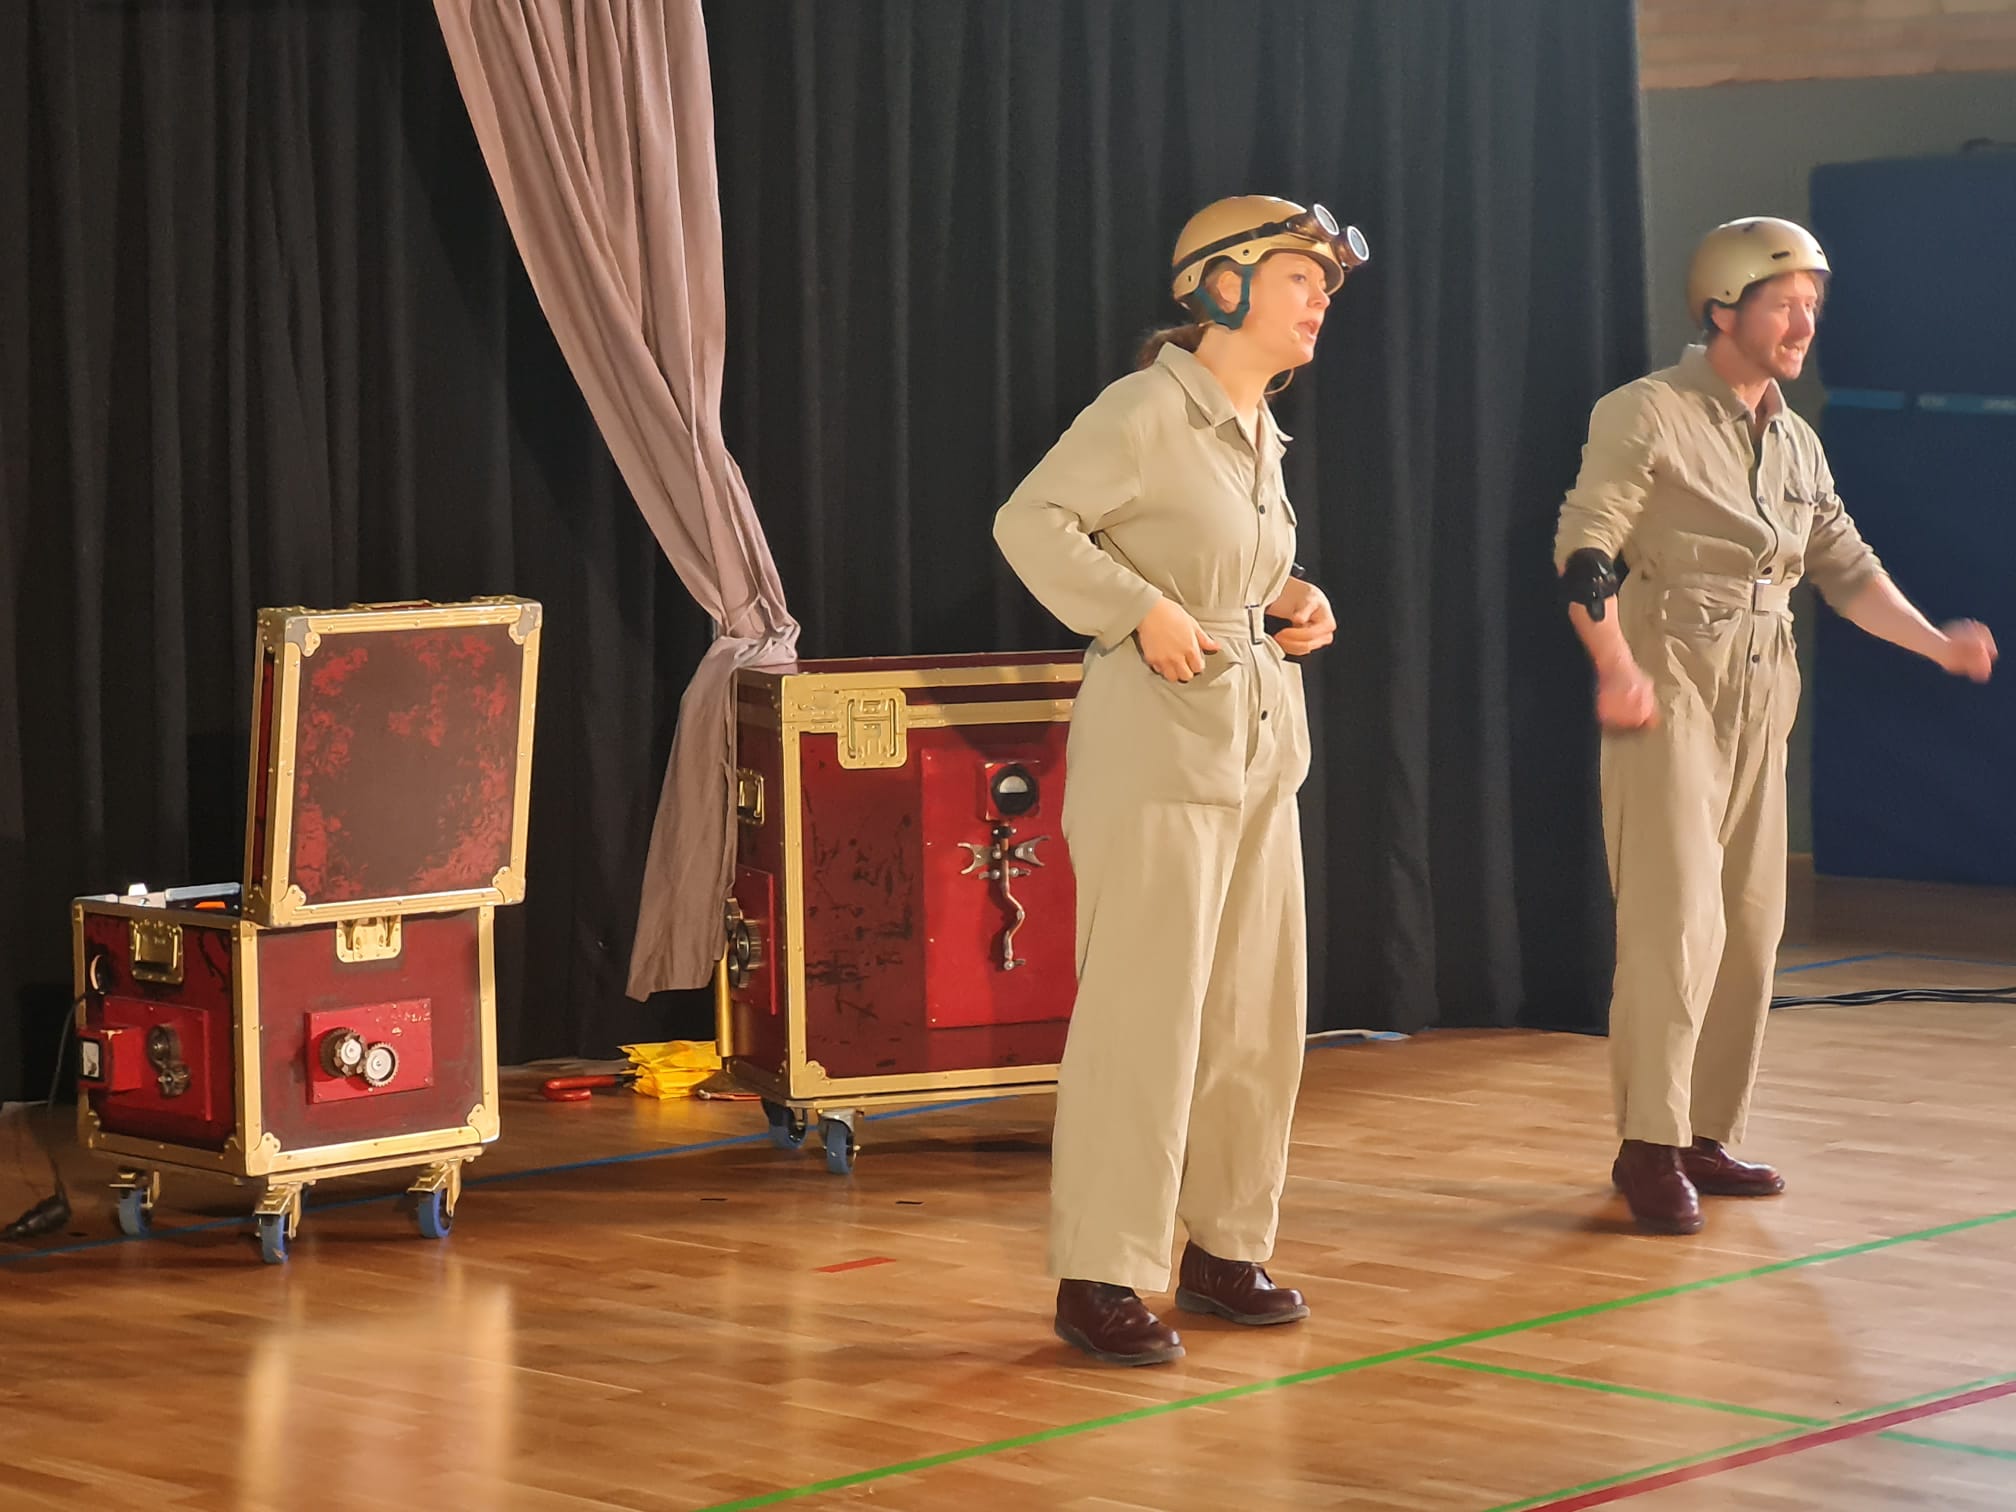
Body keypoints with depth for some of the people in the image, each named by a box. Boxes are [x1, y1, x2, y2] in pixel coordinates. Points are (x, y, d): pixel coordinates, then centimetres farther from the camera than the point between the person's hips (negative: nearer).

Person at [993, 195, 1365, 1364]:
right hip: (1158, 739, -9)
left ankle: (1224, 1247, 23)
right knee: (1146, 1013, -8)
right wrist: (1141, 611, -21)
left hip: (1262, 740, 9)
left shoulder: (1262, 430, 13)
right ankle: (1099, 1278, -2)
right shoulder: (1150, 409, -12)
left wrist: (1298, 600, 7)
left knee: (1258, 1007, 11)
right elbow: (1031, 521, -15)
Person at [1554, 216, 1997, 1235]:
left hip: (1760, 694, 7)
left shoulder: (1796, 444, 17)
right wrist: (1614, 667, -22)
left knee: (1750, 925, 7)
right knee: (1679, 919, -12)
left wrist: (1935, 643, 1)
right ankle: (1650, 1145, -7)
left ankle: (1707, 1137, 16)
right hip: (1668, 685, -7)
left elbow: (1844, 565, 16)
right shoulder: (1649, 414, -5)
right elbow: (1583, 544, -12)